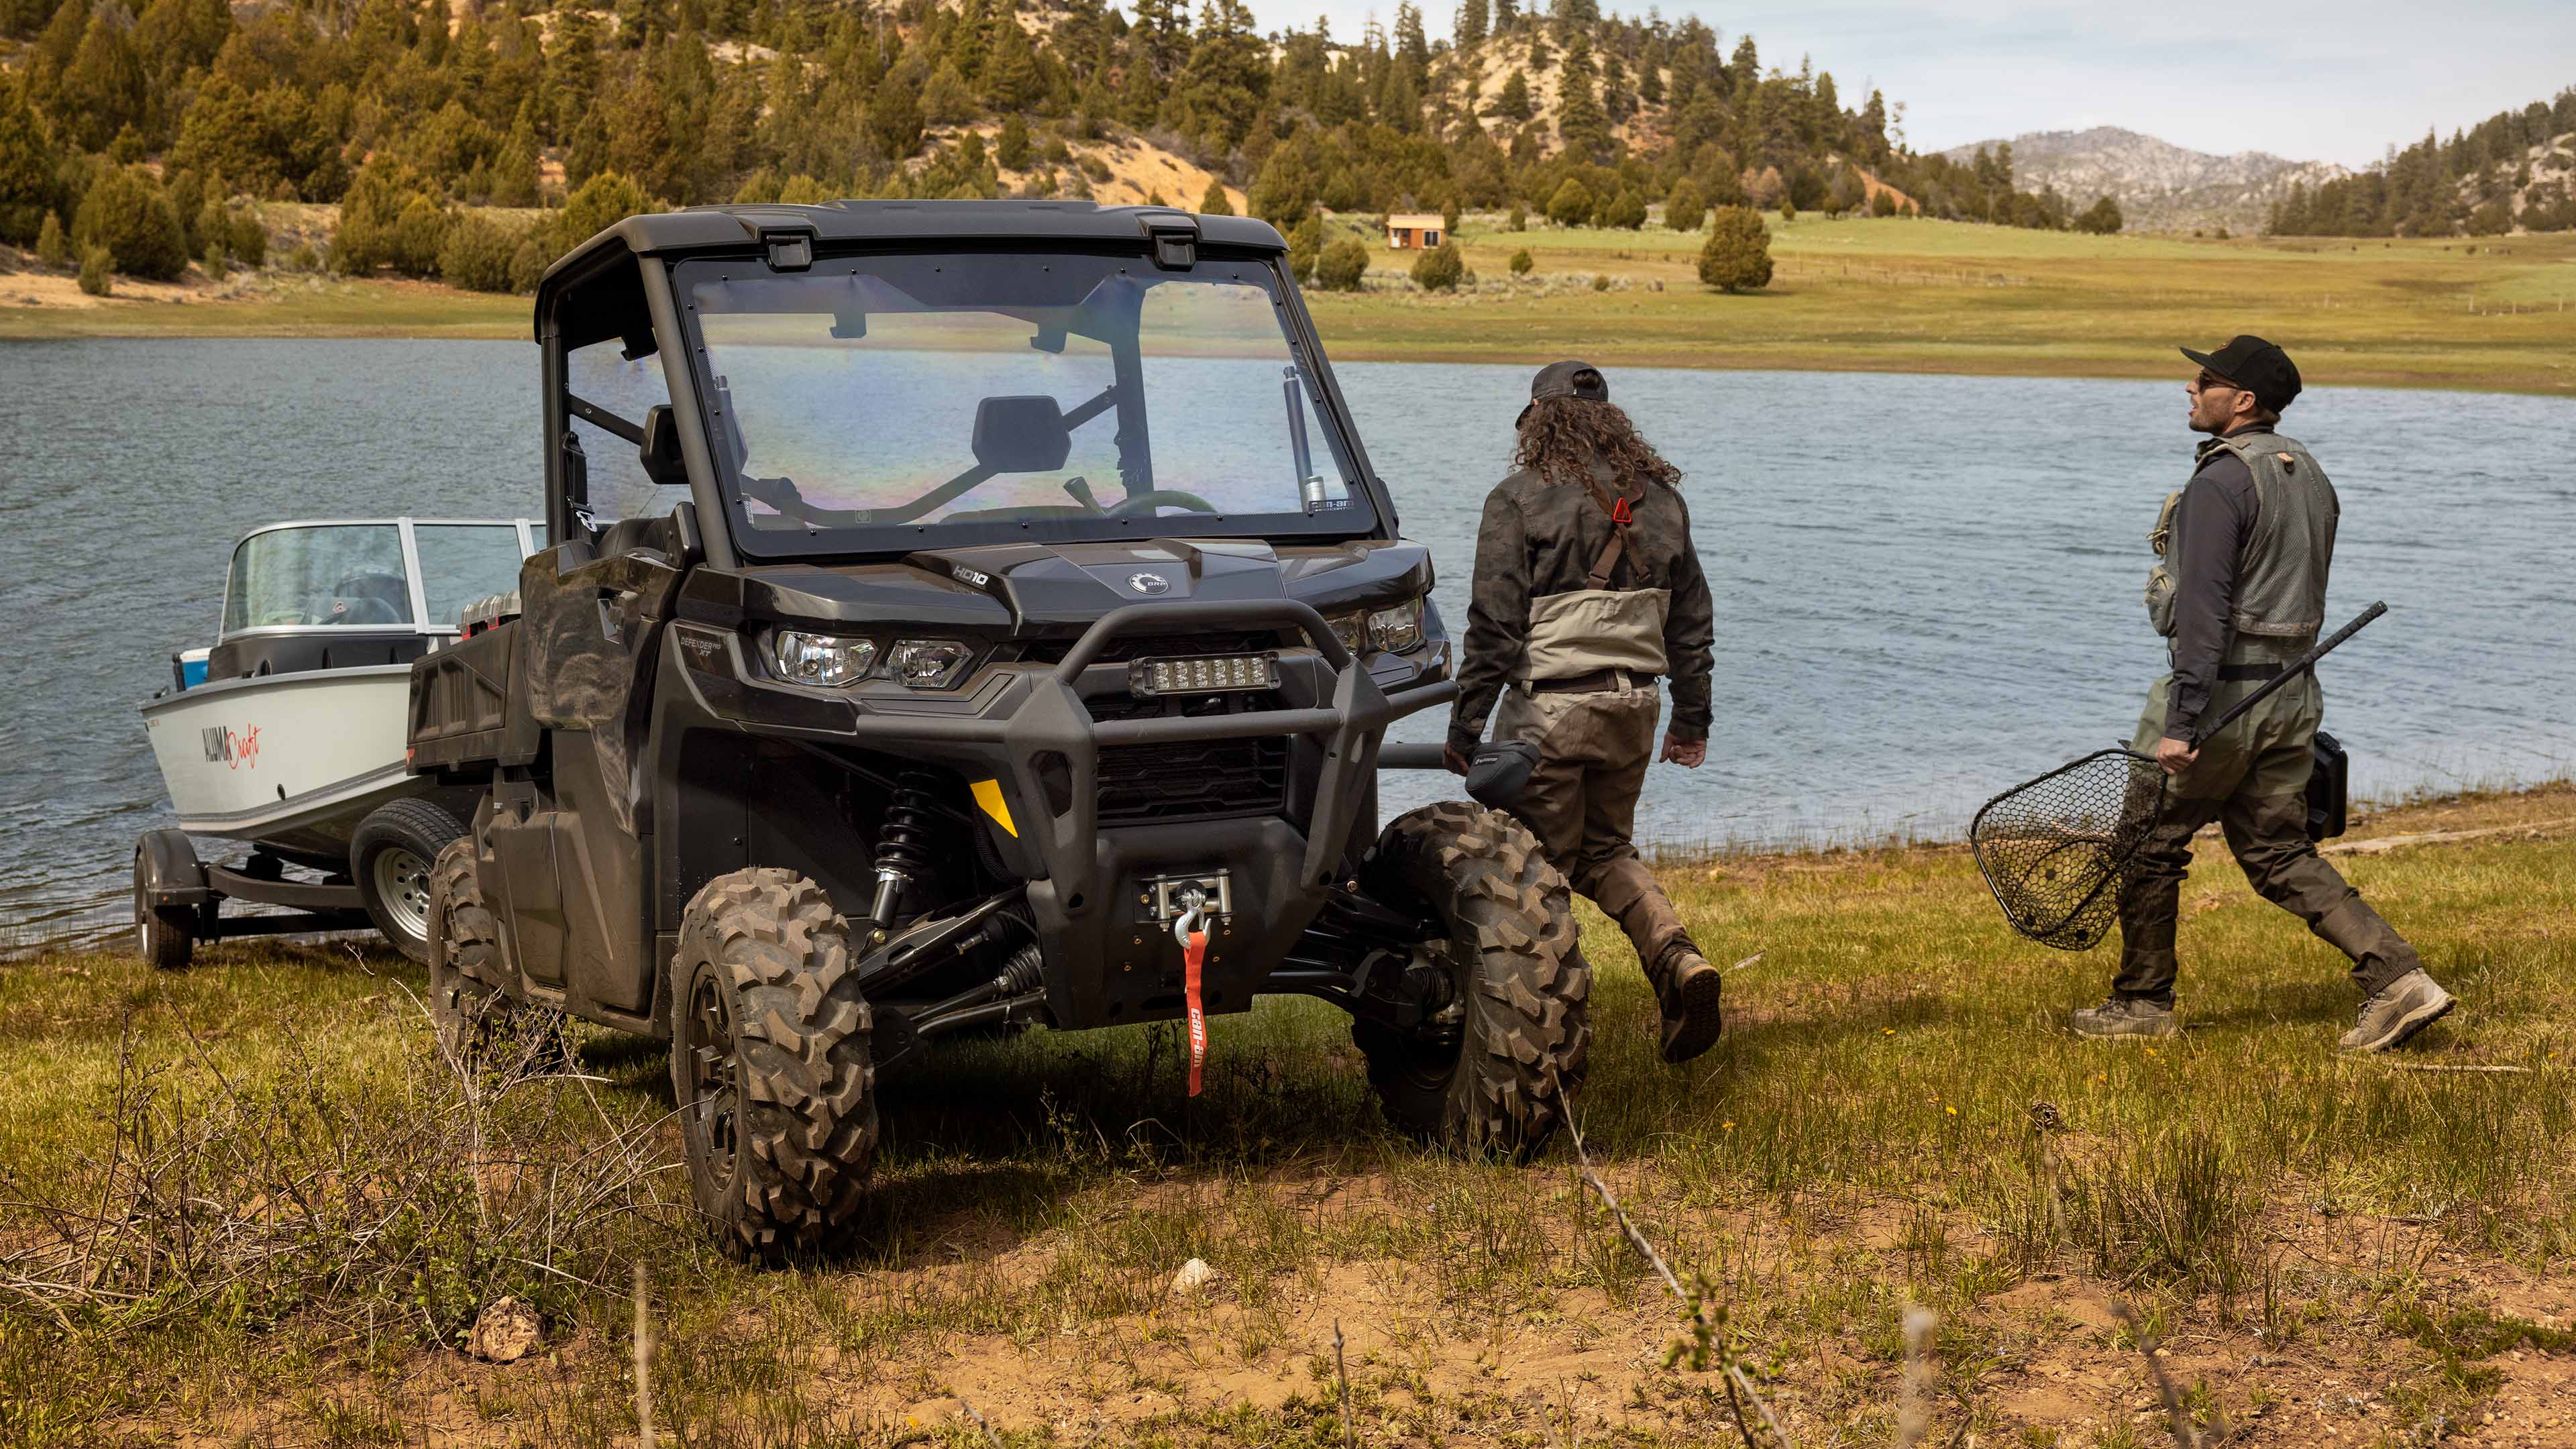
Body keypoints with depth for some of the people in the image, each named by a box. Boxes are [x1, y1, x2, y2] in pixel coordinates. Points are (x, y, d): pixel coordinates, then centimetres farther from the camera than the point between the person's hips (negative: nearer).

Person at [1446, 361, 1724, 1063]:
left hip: (1549, 709, -5)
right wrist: (1692, 718, 21)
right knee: (1605, 851, 21)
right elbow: (1691, 619, 14)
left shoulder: (1521, 499, -7)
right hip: (1632, 707, 5)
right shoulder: (1659, 498, 9)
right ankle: (1678, 959, -1)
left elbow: (1494, 625, -9)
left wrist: (1464, 726, -3)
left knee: (1540, 867, 4)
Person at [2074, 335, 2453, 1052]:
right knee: (2279, 855, 12)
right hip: (2292, 691, 8)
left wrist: (2181, 721, -26)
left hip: (2220, 690, -8)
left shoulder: (2220, 481, -16)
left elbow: (2203, 607, -23)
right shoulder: (2309, 475, 12)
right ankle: (2397, 979, 1)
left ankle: (2143, 1003, 17)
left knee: (2149, 845, 8)